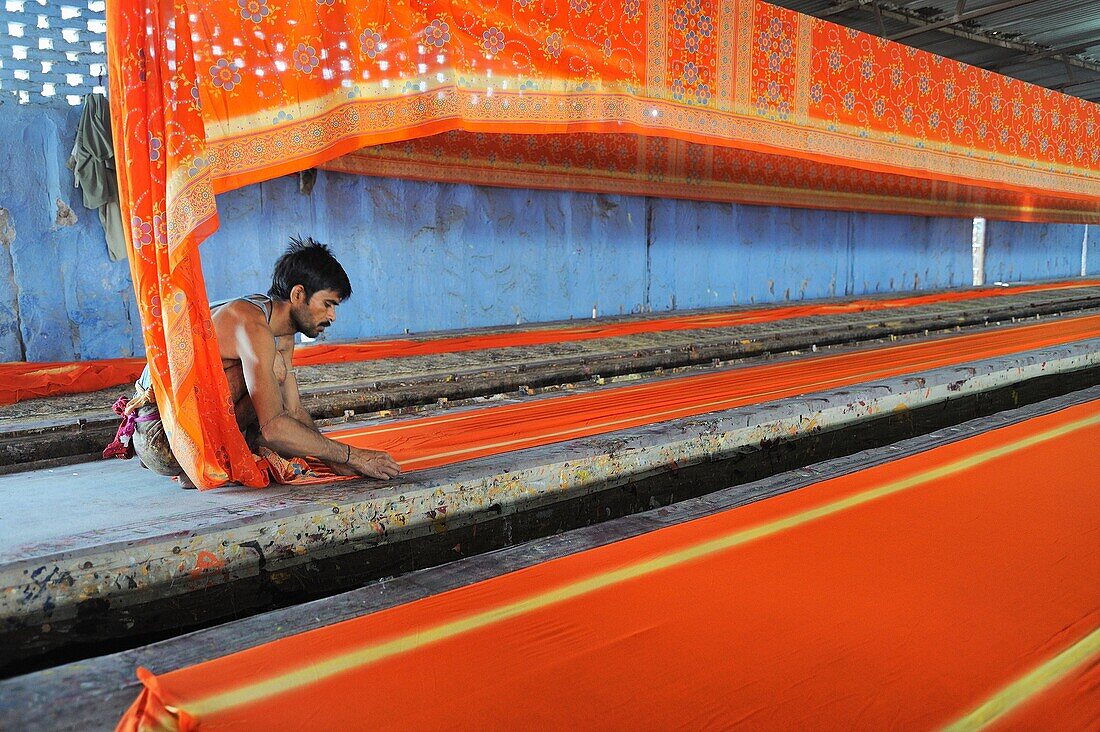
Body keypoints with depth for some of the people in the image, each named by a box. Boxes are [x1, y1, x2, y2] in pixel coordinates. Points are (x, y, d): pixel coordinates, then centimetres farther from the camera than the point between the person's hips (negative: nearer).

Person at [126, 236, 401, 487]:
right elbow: (274, 427, -30)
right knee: (274, 368, -24)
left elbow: (293, 411, 5)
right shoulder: (253, 326, -24)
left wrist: (334, 460, -7)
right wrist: (352, 456, -25)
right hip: (159, 434, -10)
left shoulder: (283, 335, 6)